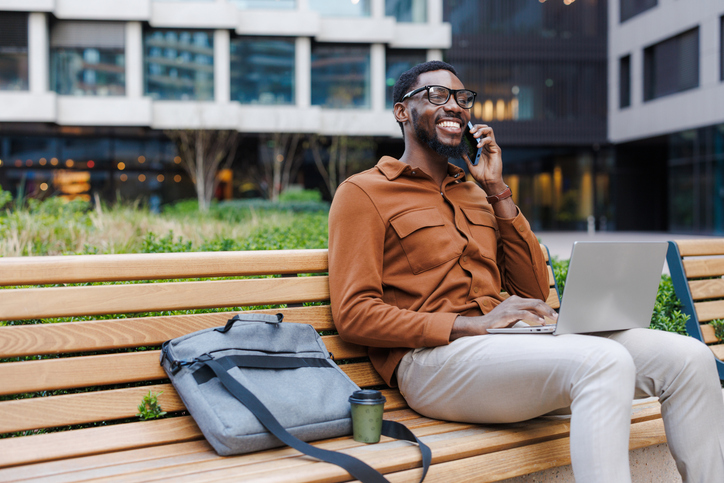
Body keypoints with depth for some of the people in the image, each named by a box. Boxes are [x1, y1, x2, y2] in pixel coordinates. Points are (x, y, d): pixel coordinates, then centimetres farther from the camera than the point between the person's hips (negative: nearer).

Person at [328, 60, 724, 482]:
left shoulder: (476, 193, 23)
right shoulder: (363, 192, 5)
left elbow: (535, 291, 16)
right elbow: (354, 314, -7)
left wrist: (497, 190, 9)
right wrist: (473, 324, -16)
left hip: (512, 342, 6)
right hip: (432, 358, -6)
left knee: (689, 356, -9)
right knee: (604, 362, -31)